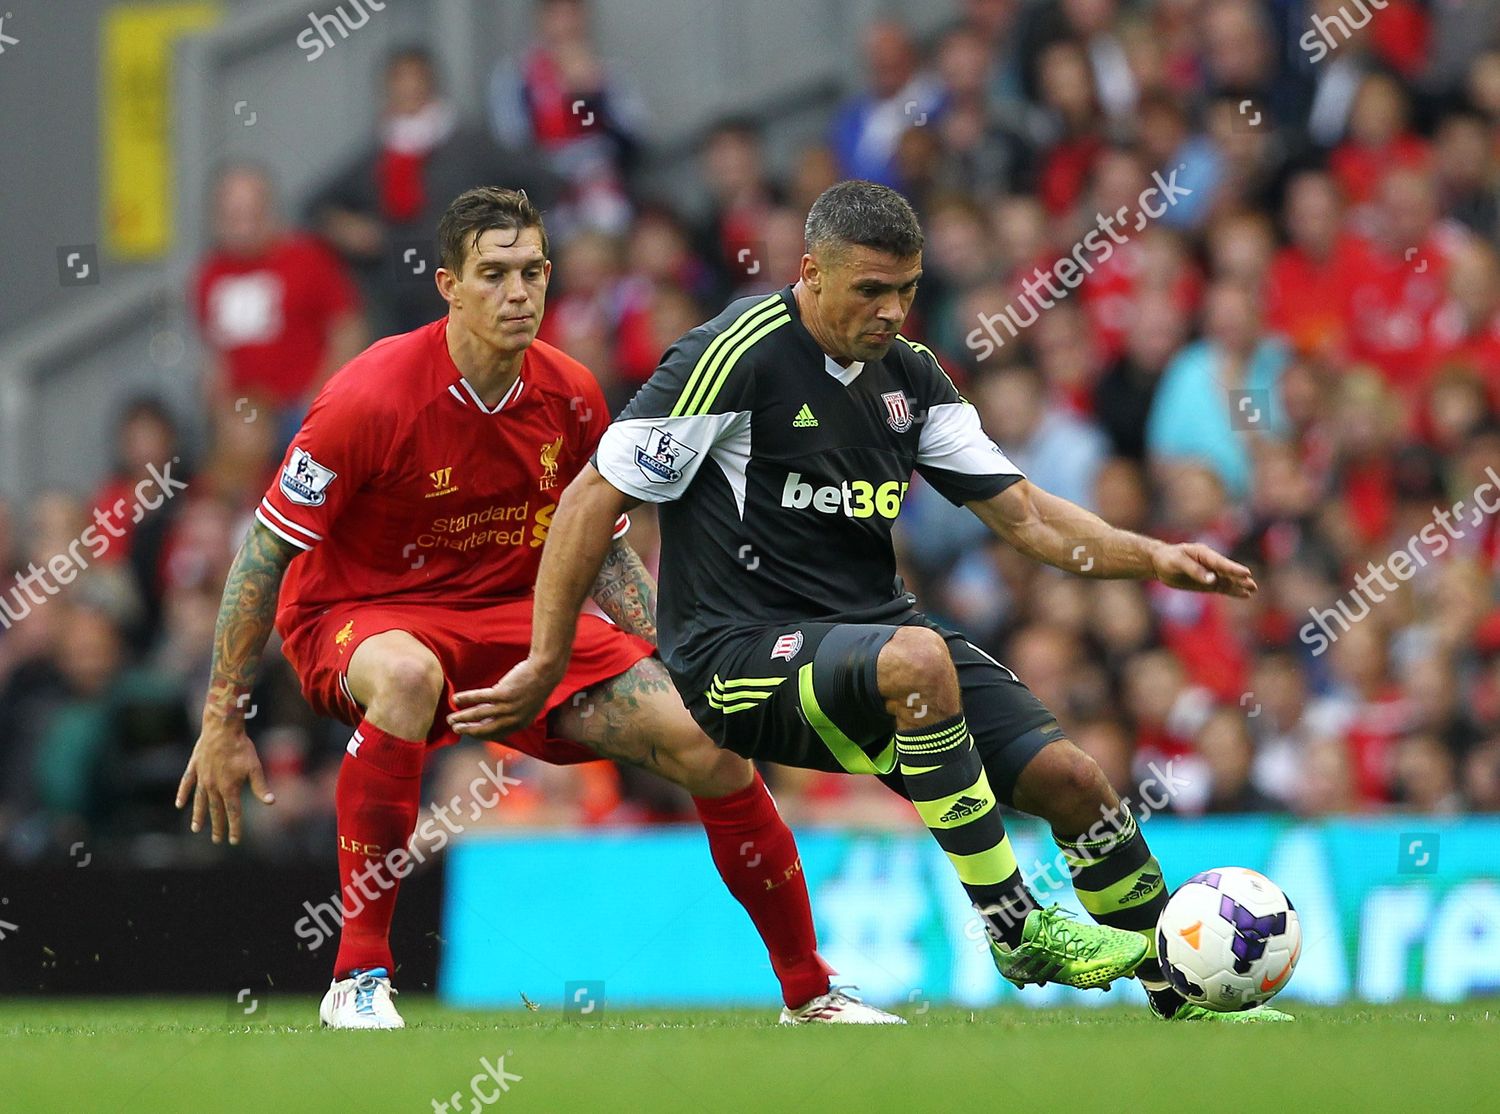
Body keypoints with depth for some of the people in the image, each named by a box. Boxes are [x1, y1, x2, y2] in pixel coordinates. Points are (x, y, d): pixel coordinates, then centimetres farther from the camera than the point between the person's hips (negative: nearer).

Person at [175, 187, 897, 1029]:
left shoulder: (571, 397, -4)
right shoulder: (375, 397, -21)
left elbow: (606, 555, 13)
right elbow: (265, 554, -15)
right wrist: (223, 722, -16)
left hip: (517, 613, 5)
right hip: (356, 615, -5)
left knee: (713, 745, -9)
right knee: (406, 675, -43)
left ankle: (811, 992, 10)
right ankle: (359, 981, -34)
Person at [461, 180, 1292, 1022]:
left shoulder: (910, 374, 8)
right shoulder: (739, 355, -13)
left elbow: (1022, 512, 12)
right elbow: (594, 500, -10)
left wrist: (1151, 557, -5)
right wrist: (545, 668, -11)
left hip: (873, 629, 7)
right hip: (743, 658, -7)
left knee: (1071, 778, -9)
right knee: (915, 659, -37)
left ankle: (1187, 1002, 8)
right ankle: (1015, 930, -26)